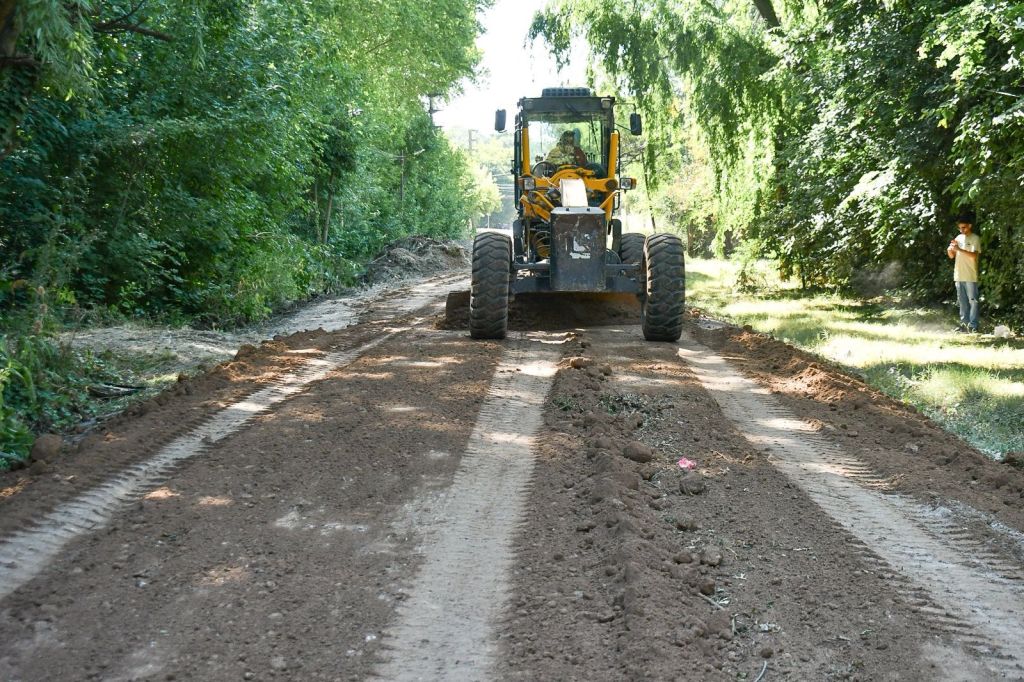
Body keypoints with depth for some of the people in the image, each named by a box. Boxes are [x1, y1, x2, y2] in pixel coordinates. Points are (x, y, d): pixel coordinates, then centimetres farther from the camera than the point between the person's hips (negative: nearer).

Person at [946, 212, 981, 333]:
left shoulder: (975, 239, -4)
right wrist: (950, 249, -8)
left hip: (970, 276, -6)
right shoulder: (958, 238, 14)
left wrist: (959, 249, -24)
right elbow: (952, 256, 14)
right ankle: (964, 324, 13)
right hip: (958, 275, 6)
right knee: (962, 301, 8)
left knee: (972, 301, -5)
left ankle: (973, 325, -6)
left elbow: (974, 255, -17)